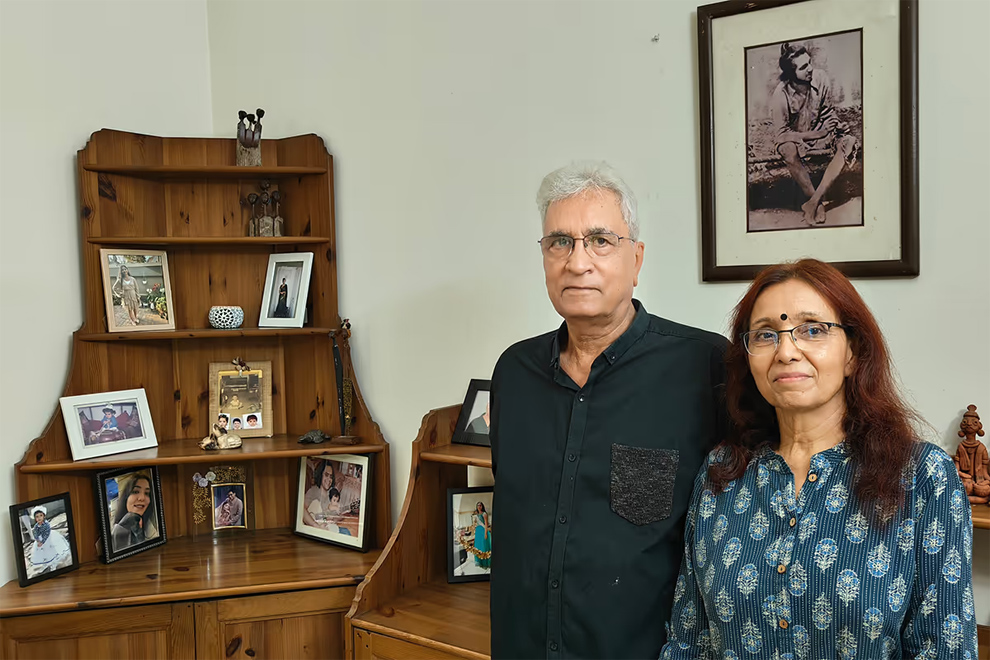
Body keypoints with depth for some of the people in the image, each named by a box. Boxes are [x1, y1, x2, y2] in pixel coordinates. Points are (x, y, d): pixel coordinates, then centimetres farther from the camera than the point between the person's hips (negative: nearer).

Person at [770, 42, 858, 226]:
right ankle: (818, 204, -25)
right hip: (793, 137, -4)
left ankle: (813, 202, -30)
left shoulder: (821, 78, -13)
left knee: (848, 142, -25)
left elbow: (827, 111, 4)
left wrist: (835, 124, -18)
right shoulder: (779, 95, -24)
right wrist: (817, 134, -24)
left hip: (819, 130, 4)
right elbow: (781, 134, -20)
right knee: (789, 151, -40)